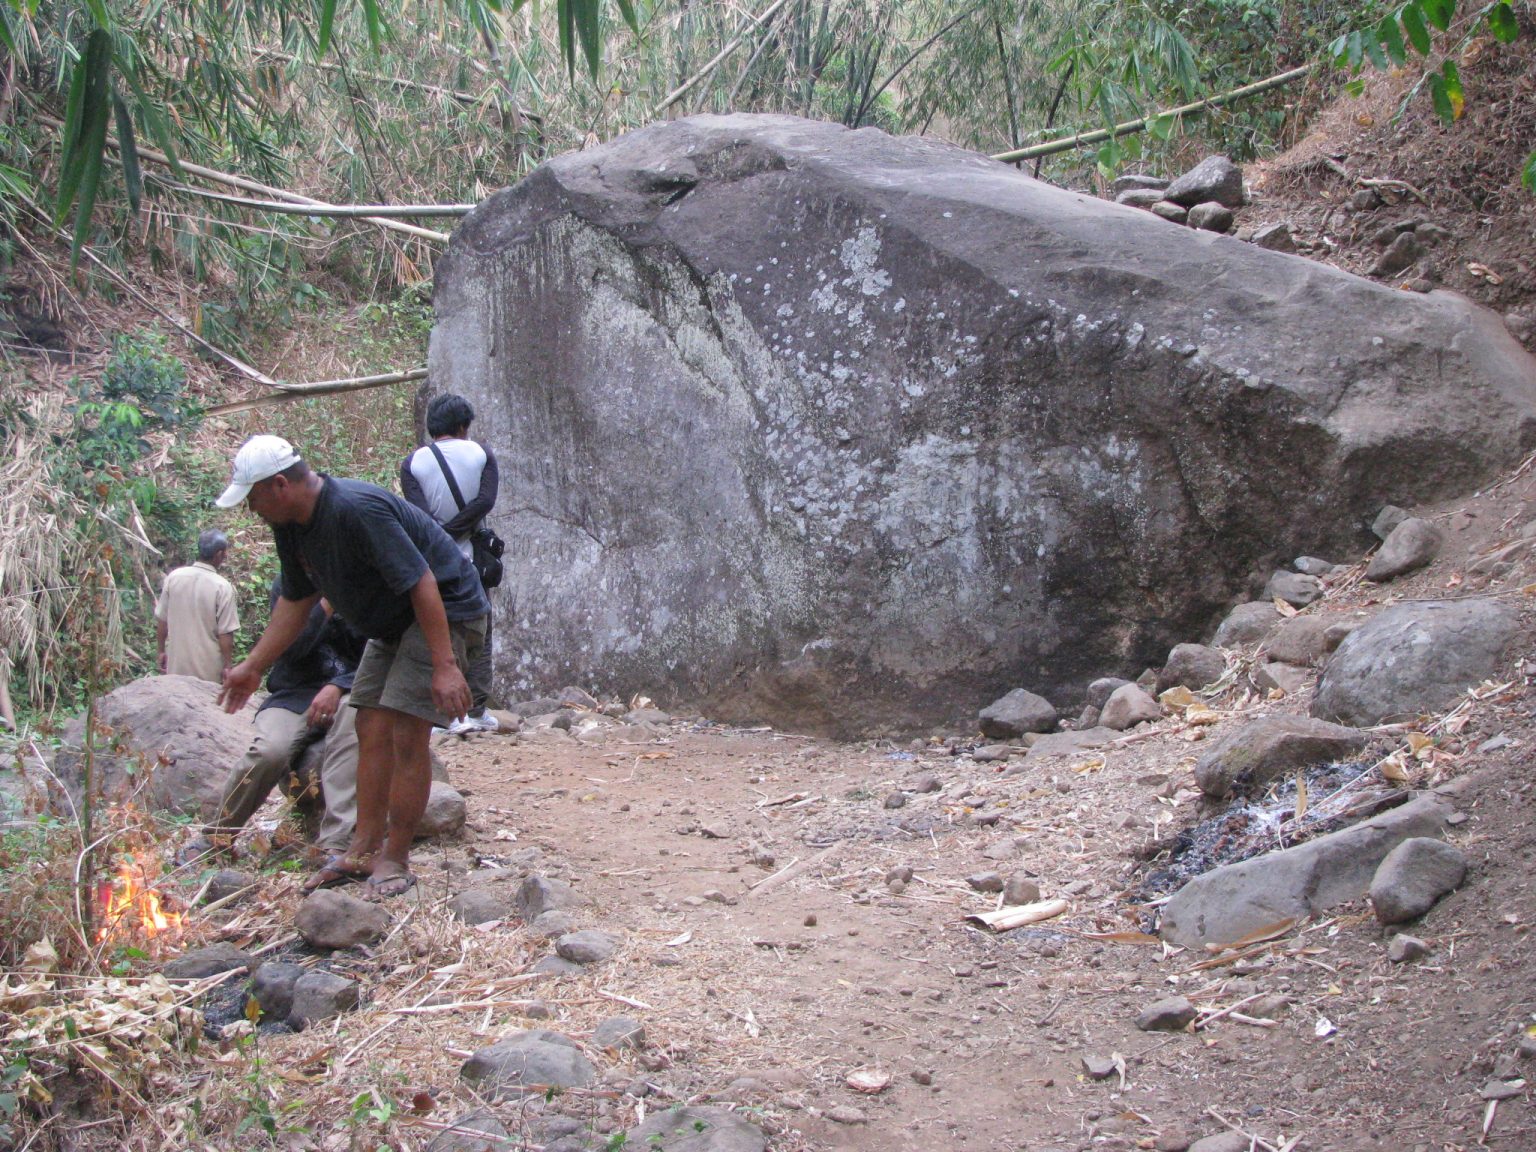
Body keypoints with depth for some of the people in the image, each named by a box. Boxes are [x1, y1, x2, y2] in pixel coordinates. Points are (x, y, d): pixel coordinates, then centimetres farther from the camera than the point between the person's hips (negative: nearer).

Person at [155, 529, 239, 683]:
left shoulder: (173, 577, -4)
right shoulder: (222, 587, -15)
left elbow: (161, 621, 2)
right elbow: (225, 634, -14)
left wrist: (162, 651, 15)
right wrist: (228, 666, -4)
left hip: (177, 666, 4)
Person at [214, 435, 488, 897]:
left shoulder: (358, 511, -30)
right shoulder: (292, 525, 1)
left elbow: (422, 584, -30)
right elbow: (296, 601, 16)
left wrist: (444, 665, -31)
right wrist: (253, 666, 17)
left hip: (446, 612, -10)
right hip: (392, 625, 10)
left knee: (406, 733, -14)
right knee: (372, 730, 4)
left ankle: (395, 859, -6)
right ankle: (365, 849, 9)